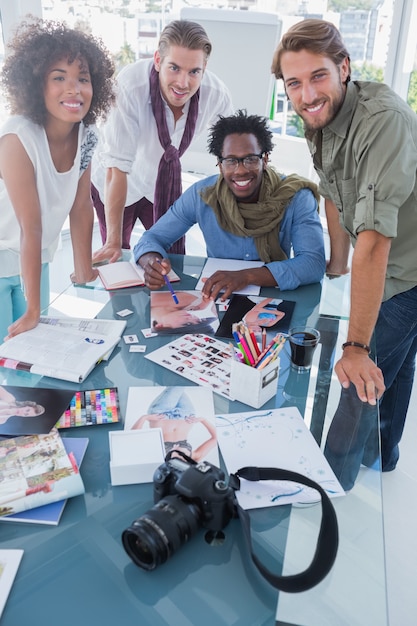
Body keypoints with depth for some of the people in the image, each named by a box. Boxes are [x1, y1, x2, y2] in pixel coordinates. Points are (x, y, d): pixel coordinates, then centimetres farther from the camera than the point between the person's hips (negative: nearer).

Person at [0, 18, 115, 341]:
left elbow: (81, 206, -1)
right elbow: (31, 228, -27)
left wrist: (84, 271, 2)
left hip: (36, 262, 5)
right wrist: (33, 310, -21)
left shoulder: (85, 135, -9)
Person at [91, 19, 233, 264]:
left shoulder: (217, 95, -24)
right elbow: (117, 164, -33)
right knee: (116, 260, 10)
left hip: (166, 183, 3)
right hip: (116, 185, -2)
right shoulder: (129, 86, -34)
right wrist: (113, 241, -32)